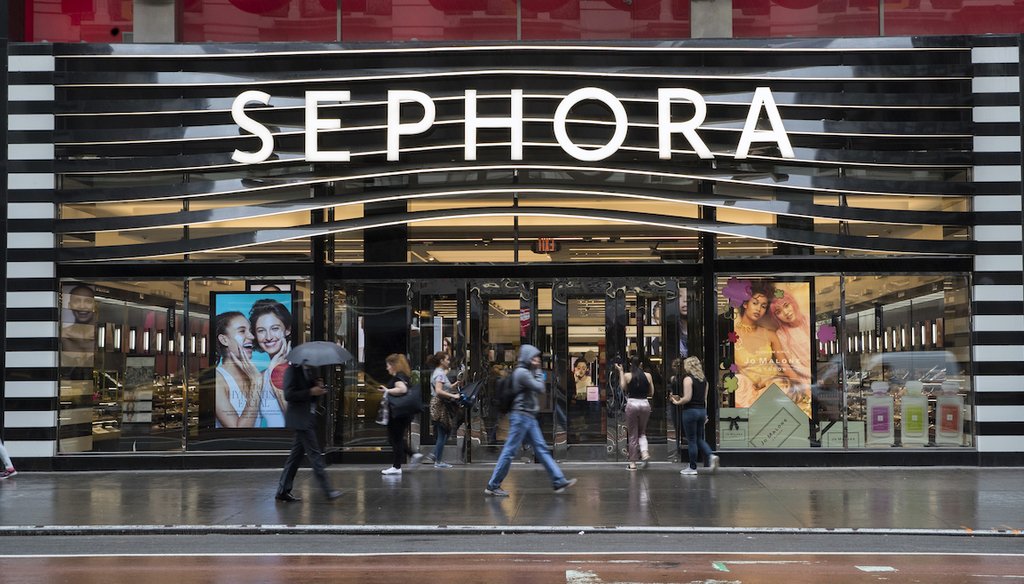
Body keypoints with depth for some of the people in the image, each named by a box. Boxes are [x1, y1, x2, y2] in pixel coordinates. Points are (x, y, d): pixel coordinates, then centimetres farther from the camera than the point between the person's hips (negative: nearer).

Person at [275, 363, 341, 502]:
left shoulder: (311, 371, 15)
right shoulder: (292, 370, -10)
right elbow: (288, 395, -18)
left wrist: (319, 389, 0)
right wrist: (310, 392, -21)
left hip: (308, 417, 9)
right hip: (299, 419, -9)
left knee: (296, 455, 10)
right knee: (315, 454, -8)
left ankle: (283, 491, 16)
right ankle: (328, 491, -8)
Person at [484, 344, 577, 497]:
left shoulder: (528, 372, 17)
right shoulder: (521, 372, -14)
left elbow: (538, 390, 16)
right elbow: (540, 388, -15)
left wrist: (537, 372, 7)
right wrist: (539, 372, -2)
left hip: (529, 417, 10)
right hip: (521, 416, -10)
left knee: (541, 449, 7)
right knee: (509, 451, -5)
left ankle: (559, 481, 7)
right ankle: (493, 486, 1)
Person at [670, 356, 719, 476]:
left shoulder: (688, 379, -12)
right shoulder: (704, 380, 10)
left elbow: (687, 398, -19)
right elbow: (705, 399, 13)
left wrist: (677, 402, -2)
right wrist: (705, 414, 18)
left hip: (690, 411, -7)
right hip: (702, 410, 7)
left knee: (691, 440, 1)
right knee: (699, 439, 16)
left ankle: (692, 467, 7)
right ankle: (711, 456, -7)